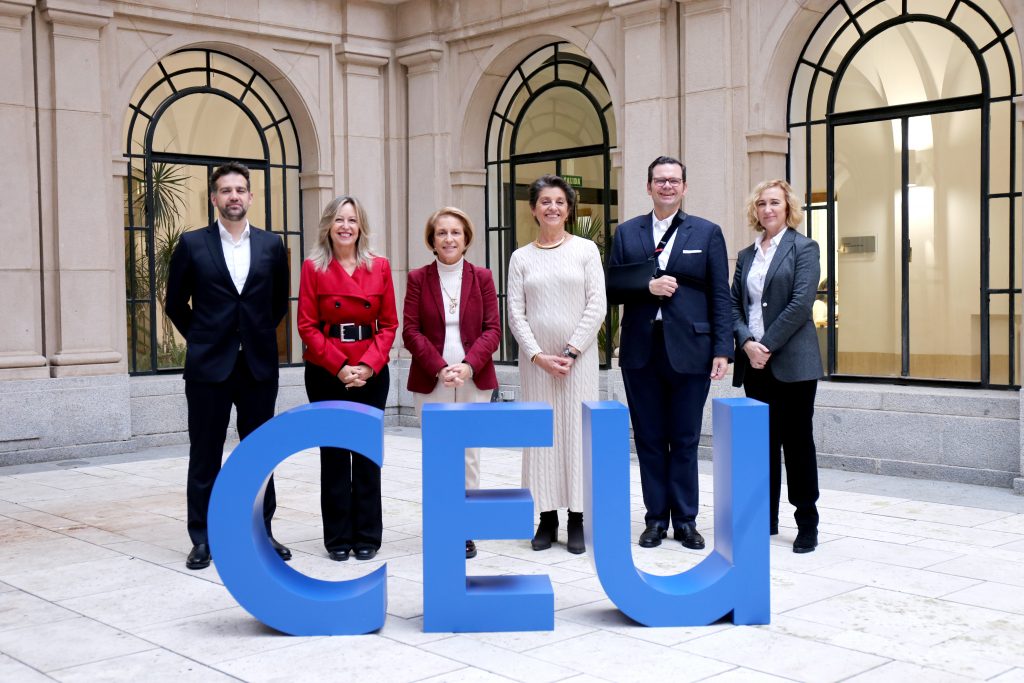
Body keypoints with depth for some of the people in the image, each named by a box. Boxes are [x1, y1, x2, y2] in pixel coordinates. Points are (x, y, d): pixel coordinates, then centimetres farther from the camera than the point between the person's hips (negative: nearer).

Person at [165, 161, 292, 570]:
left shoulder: (271, 246, 5)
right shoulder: (192, 244, -1)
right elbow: (176, 304, 7)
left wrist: (258, 337, 12)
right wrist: (202, 339, 8)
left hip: (259, 366, 2)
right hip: (208, 366, -2)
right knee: (205, 457, 4)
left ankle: (262, 533, 19)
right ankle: (202, 540, 12)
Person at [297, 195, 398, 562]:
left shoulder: (379, 267, 4)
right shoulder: (313, 267, 0)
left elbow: (389, 324, 4)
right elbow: (307, 326, -3)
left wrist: (369, 364, -10)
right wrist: (339, 366, -13)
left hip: (372, 373, 1)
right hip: (326, 373, -1)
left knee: (368, 452, 5)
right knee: (334, 453, 4)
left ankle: (368, 536, 15)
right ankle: (338, 538, 13)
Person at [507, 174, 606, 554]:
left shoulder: (586, 250, 3)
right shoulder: (521, 258, 7)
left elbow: (597, 306, -2)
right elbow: (515, 313, 2)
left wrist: (571, 351, -10)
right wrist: (538, 355, -9)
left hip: (578, 356, -1)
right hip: (535, 359, 2)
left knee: (577, 431, -1)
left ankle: (577, 521, 6)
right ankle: (547, 519, 10)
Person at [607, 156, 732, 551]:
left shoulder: (707, 233, 5)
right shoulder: (627, 233, 9)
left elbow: (720, 296, 1)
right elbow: (612, 287, 5)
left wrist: (722, 350, -6)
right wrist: (647, 286, -13)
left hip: (689, 350, -1)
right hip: (641, 350, 2)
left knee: (685, 440, 5)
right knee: (649, 438, 7)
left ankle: (685, 521, 15)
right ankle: (656, 518, 16)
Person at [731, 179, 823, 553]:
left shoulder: (803, 248, -1)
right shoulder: (746, 255, 15)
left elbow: (801, 303, -11)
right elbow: (734, 305, 10)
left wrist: (767, 345, -14)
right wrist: (746, 343, -8)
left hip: (792, 361, -5)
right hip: (755, 362, 5)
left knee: (797, 439, -1)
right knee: (763, 441, 8)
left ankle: (807, 523, 7)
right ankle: (765, 517, 16)